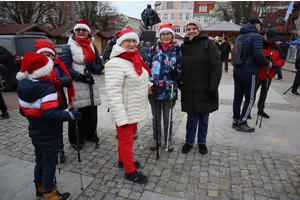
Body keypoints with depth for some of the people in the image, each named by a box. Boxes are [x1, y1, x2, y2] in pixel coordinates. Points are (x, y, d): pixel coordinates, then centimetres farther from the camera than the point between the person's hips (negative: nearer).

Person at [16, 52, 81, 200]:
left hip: (35, 134, 8)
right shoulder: (47, 88, -26)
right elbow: (52, 114, -32)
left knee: (39, 161, 24)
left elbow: (23, 111, 10)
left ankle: (39, 188, 42)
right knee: (49, 165, 8)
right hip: (49, 136, -8)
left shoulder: (22, 86, 1)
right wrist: (71, 115, -21)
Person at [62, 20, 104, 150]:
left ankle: (90, 133, 30)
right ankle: (76, 139, 16)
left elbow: (100, 65, 11)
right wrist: (81, 77, -17)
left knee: (92, 111, 10)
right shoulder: (69, 47, 0)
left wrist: (93, 68, -12)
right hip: (77, 86, -4)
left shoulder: (93, 47, 15)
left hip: (91, 85, 5)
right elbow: (66, 67, -7)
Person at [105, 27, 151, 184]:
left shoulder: (134, 59, 8)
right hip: (125, 113, -9)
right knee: (126, 140, 8)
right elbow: (113, 93, -26)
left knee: (129, 135, 23)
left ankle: (122, 160, 46)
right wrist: (121, 117, -28)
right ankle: (130, 171, 27)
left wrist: (148, 85, 8)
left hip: (135, 110, 9)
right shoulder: (116, 63, -22)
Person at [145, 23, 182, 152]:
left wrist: (175, 73, -14)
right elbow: (147, 66, 7)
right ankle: (156, 139, 34)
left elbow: (180, 70, 6)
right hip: (153, 88, 2)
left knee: (167, 118, 10)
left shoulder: (177, 51, 3)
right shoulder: (153, 49, 5)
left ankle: (168, 140, 31)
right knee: (156, 117, 15)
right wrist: (149, 80, -5)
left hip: (169, 89, -1)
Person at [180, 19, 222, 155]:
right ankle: (189, 142, 27)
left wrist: (213, 87, -13)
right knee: (192, 117, 8)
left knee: (204, 118, 11)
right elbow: (179, 67, 14)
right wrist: (179, 84, 6)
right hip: (189, 91, 2)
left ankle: (202, 142, 31)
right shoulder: (184, 46, 9)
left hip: (205, 90, -2)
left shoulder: (208, 44, -3)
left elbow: (217, 66, -8)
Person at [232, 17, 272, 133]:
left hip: (237, 71, 8)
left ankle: (235, 120, 19)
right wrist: (268, 64, -3)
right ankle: (242, 123, 5)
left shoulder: (239, 37, 15)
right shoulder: (256, 37, -10)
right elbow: (258, 56, -18)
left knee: (238, 96, 12)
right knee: (250, 99, 3)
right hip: (249, 73, -8)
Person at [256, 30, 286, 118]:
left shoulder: (276, 48, 10)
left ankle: (260, 110, 32)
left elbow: (282, 58, 14)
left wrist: (277, 64, -8)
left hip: (269, 75, 7)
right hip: (257, 74, -6)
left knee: (264, 93, 17)